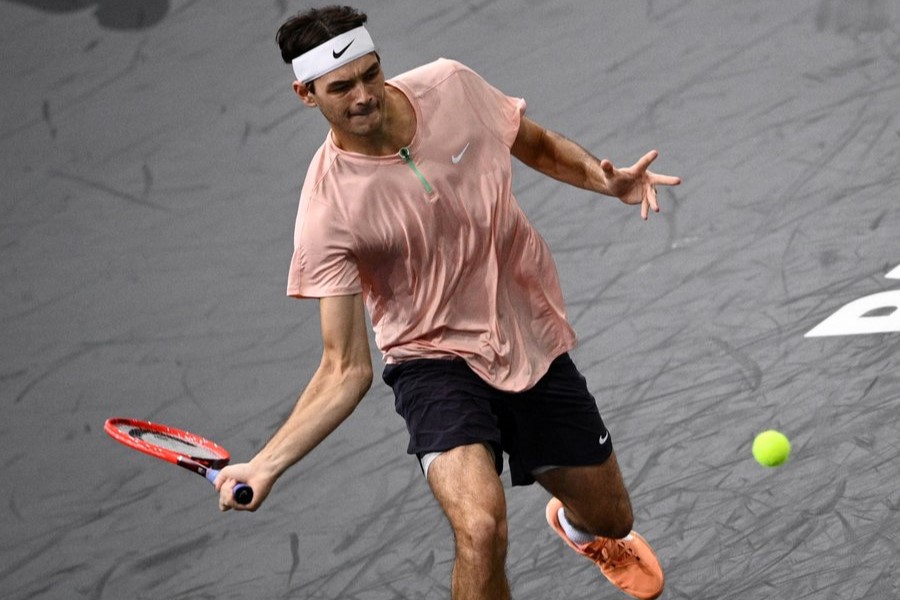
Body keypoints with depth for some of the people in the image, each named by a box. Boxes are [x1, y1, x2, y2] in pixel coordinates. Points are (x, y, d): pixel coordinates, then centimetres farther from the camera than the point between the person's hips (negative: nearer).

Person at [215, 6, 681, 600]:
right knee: (481, 528, -31)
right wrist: (265, 465, -30)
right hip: (436, 361, -4)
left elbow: (538, 145, 10)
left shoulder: (451, 85, -13)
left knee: (609, 517, 18)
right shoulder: (328, 213, -23)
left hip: (536, 342, 4)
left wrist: (607, 179, -9)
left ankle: (577, 525, 58)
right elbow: (347, 371, -18)